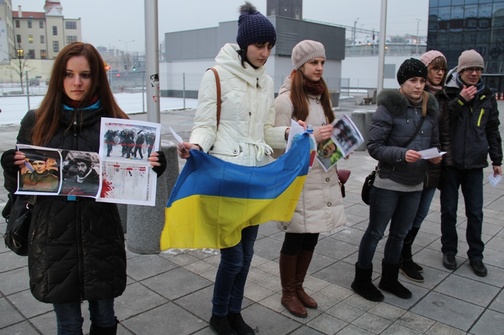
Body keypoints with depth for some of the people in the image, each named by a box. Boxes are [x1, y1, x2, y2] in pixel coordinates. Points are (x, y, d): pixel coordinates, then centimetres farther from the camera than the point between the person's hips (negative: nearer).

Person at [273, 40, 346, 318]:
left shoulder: (322, 96, 13)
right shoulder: (286, 99, -11)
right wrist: (311, 137, -22)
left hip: (322, 177, 7)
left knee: (311, 237, 15)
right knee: (295, 239, 5)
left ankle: (298, 286, 34)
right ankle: (287, 293, 25)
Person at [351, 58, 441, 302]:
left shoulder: (429, 109, 5)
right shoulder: (389, 108, -13)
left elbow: (434, 142, 15)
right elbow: (374, 146, -15)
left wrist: (435, 155, -6)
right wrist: (402, 154, -28)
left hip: (415, 185, 6)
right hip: (388, 183, -6)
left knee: (399, 234, 17)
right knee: (375, 232, 7)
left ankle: (389, 279, 35)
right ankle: (361, 280, 23)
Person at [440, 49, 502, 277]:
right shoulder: (448, 94, -4)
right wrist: (460, 100, -20)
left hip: (475, 164, 3)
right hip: (450, 162, -2)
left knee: (475, 212, 7)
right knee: (449, 210, 7)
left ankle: (475, 255, 22)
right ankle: (449, 251, 23)